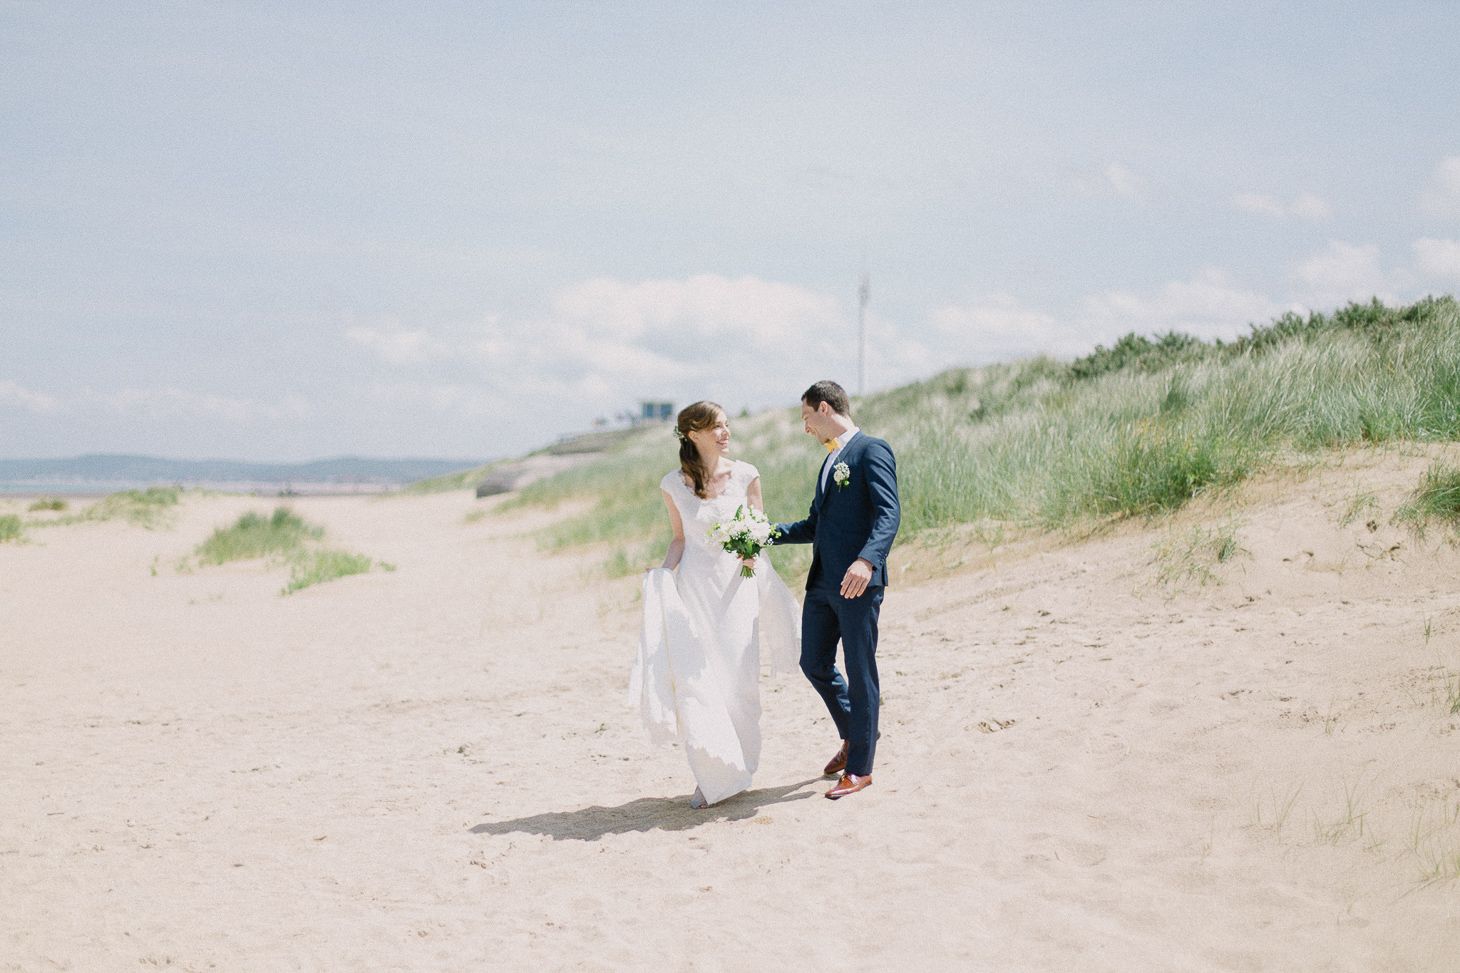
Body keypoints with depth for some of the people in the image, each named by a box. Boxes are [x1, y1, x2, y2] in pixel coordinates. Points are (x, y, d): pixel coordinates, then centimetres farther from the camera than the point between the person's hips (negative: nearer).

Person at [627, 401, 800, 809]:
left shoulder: (745, 475, -1)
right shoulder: (673, 484, 0)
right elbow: (680, 538, 8)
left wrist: (752, 552, -14)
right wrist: (663, 573, -7)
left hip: (737, 584, 0)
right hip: (694, 587, 0)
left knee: (738, 676, 1)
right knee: (696, 678, -7)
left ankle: (739, 761, 21)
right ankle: (712, 776, 0)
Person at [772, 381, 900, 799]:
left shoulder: (872, 451, -8)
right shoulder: (831, 460, 21)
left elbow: (889, 513, -19)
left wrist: (866, 560, -34)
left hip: (858, 582, -9)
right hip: (822, 581, 9)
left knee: (860, 672, -1)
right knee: (814, 663, 13)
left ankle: (860, 766, 8)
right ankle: (854, 735, 34)